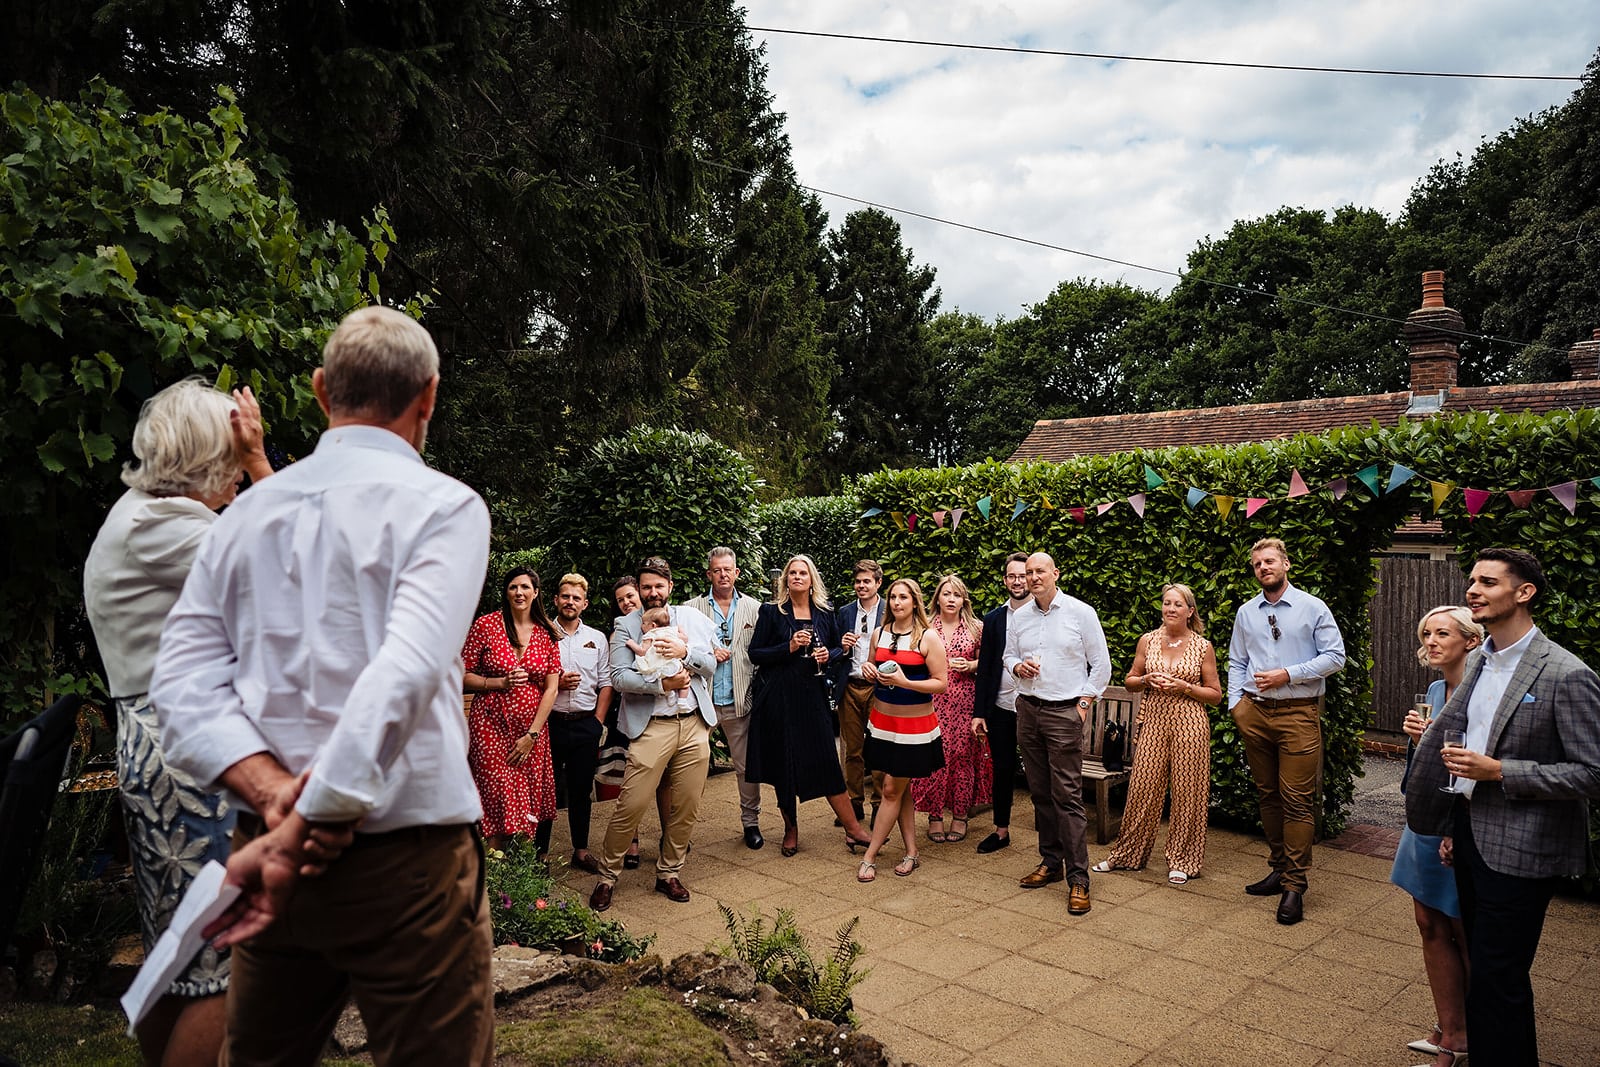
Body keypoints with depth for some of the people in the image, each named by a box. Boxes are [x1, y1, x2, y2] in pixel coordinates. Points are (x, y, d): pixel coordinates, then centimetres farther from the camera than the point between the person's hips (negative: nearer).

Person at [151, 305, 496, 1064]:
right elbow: (405, 676, -22)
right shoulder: (443, 506, -10)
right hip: (405, 856, -6)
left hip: (266, 850, 6)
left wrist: (271, 791, -9)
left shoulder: (247, 512, 6)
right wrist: (299, 833, -18)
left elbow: (183, 679, 0)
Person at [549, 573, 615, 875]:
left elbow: (606, 683, 8)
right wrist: (555, 684, -12)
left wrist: (597, 722, 1)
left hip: (586, 725, 2)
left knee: (582, 790, 9)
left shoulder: (597, 639, 10)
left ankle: (581, 850, 21)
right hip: (550, 722, -2)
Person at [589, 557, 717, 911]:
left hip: (694, 724, 3)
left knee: (686, 808, 9)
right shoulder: (626, 625, 2)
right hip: (651, 727, -3)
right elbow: (619, 677, -7)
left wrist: (685, 652, -13)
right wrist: (662, 684, -16)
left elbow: (711, 665, 6)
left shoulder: (693, 619, 11)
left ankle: (669, 874, 26)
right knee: (631, 805, -5)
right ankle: (607, 875, 13)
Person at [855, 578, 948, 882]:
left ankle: (869, 857, 8)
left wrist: (905, 682, -23)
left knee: (892, 789, 0)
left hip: (915, 726, -5)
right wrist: (870, 672, -3)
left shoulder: (928, 637, -9)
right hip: (882, 721, 5)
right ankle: (911, 853, 21)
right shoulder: (879, 633, 7)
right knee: (898, 789, 10)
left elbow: (941, 684, -11)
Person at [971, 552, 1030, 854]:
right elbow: (984, 668, 6)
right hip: (1001, 708, 3)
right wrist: (978, 712, 4)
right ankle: (1001, 830, 26)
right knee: (1002, 770, 12)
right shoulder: (993, 619, 7)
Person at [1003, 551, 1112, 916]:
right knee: (1040, 792, 9)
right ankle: (1050, 862, 21)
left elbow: (1101, 664, 1)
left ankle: (1078, 879, -4)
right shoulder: (1019, 617, 9)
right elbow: (1007, 654, 21)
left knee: (1067, 795, -8)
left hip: (1065, 711, -5)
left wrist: (1085, 702, -4)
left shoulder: (1081, 612, -3)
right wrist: (1017, 666, -2)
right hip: (1027, 709, 5)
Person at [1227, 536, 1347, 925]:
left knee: (1297, 799, -5)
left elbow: (1335, 656, -4)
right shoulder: (1246, 612, 10)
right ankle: (1280, 867, 25)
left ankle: (1294, 885, 1)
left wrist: (1288, 674, -12)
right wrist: (1236, 702, 5)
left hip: (1299, 714, -4)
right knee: (1268, 794, 12)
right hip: (1255, 713, 5)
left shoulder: (1312, 608, -2)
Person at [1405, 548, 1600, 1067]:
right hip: (1472, 837, 8)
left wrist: (1499, 772, -22)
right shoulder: (1478, 662, 8)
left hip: (1519, 850, -7)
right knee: (1481, 965, 19)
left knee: (1496, 979, 0)